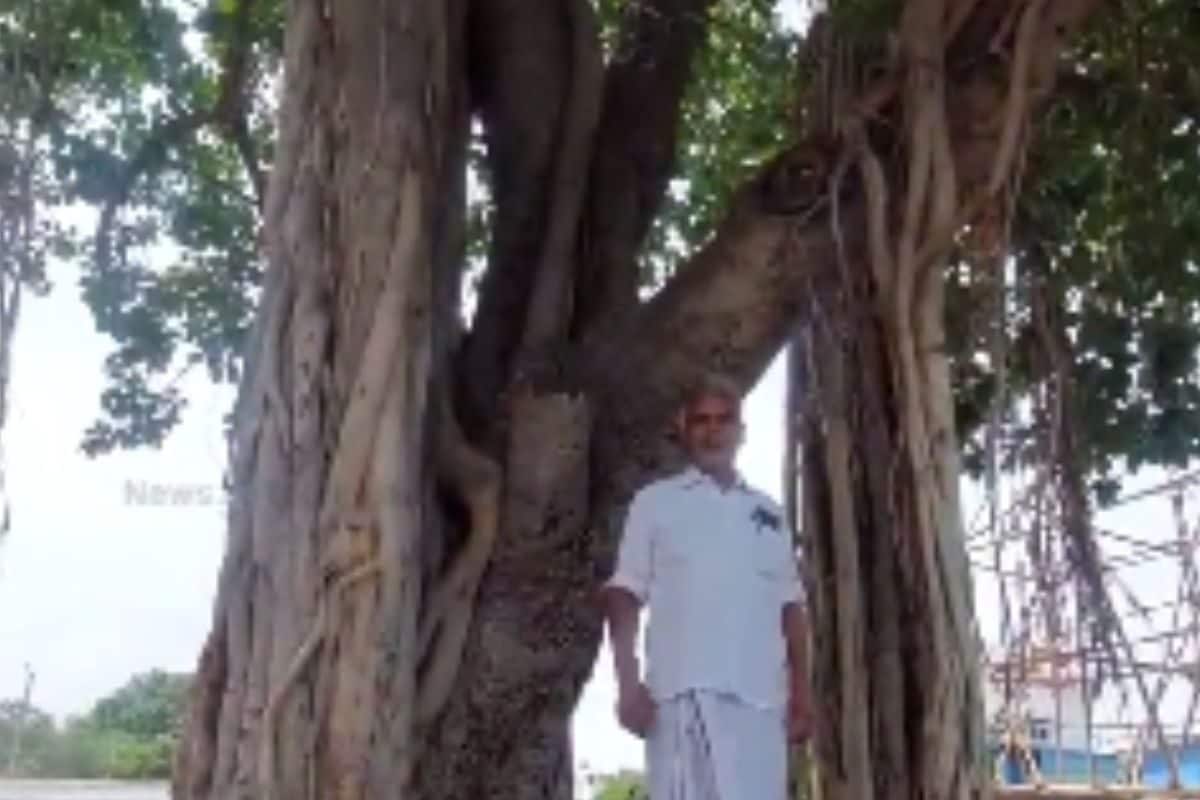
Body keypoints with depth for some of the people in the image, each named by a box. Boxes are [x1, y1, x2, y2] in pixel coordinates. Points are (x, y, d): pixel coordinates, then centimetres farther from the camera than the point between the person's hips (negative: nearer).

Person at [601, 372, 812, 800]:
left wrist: (801, 692, 9)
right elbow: (624, 596, 4)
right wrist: (628, 683, -8)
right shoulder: (655, 502, 11)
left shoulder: (768, 513, 22)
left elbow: (790, 608, 19)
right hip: (685, 690, -3)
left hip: (760, 695, 4)